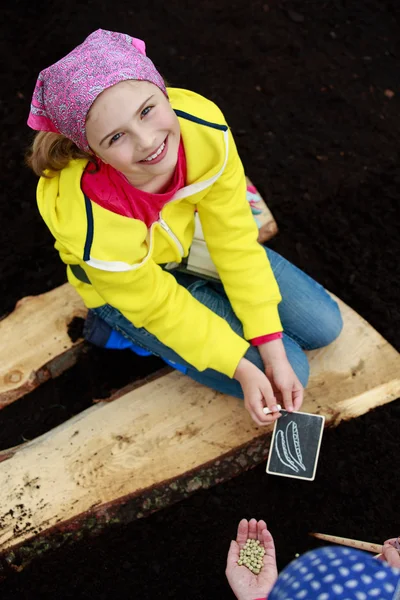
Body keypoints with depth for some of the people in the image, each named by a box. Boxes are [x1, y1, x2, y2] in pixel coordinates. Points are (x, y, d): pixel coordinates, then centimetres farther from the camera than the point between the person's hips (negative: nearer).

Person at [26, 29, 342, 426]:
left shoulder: (202, 123, -32)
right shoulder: (94, 229, -42)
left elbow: (235, 239, -20)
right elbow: (158, 305, -23)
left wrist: (272, 350, -18)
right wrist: (243, 367, -18)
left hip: (192, 240, 5)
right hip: (133, 289, -4)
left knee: (324, 325, 8)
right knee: (294, 369, -6)